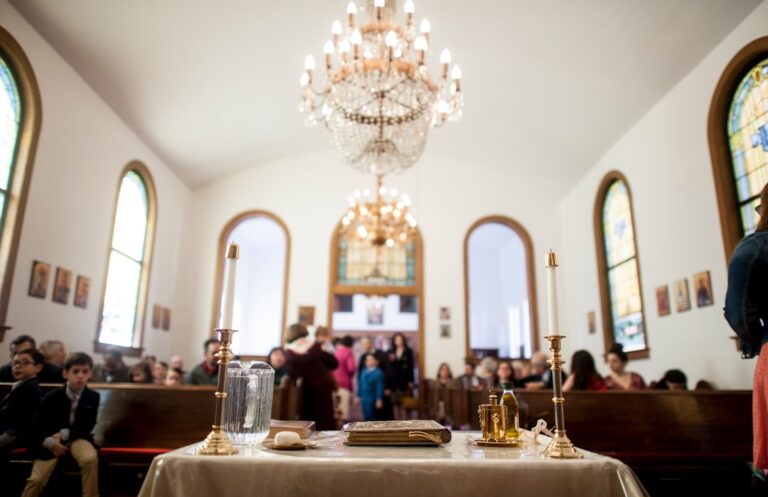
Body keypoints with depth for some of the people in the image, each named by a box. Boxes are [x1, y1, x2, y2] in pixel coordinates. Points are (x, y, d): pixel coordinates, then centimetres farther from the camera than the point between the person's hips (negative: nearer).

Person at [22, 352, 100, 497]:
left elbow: (87, 427, -4)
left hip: (76, 437, 0)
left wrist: (64, 434, -16)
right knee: (37, 478, -12)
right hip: (51, 440, 1)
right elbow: (36, 425, -3)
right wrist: (49, 442, -17)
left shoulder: (93, 397, -8)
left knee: (90, 459, -30)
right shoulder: (52, 397, -9)